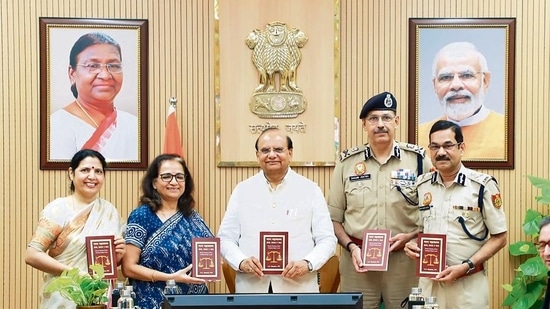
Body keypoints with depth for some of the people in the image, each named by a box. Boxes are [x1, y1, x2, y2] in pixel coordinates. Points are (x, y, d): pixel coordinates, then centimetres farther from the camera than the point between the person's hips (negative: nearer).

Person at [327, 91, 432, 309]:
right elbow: (334, 218, 8)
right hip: (357, 258, 1)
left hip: (404, 260, -1)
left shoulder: (418, 159, 0)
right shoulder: (347, 162, 4)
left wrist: (410, 237, -11)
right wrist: (350, 246, -6)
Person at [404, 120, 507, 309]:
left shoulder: (483, 185, -9)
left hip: (468, 284, -4)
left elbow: (499, 237, -6)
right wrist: (413, 245, -6)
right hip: (428, 281, 4)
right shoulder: (421, 185, 4)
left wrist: (466, 266, -16)